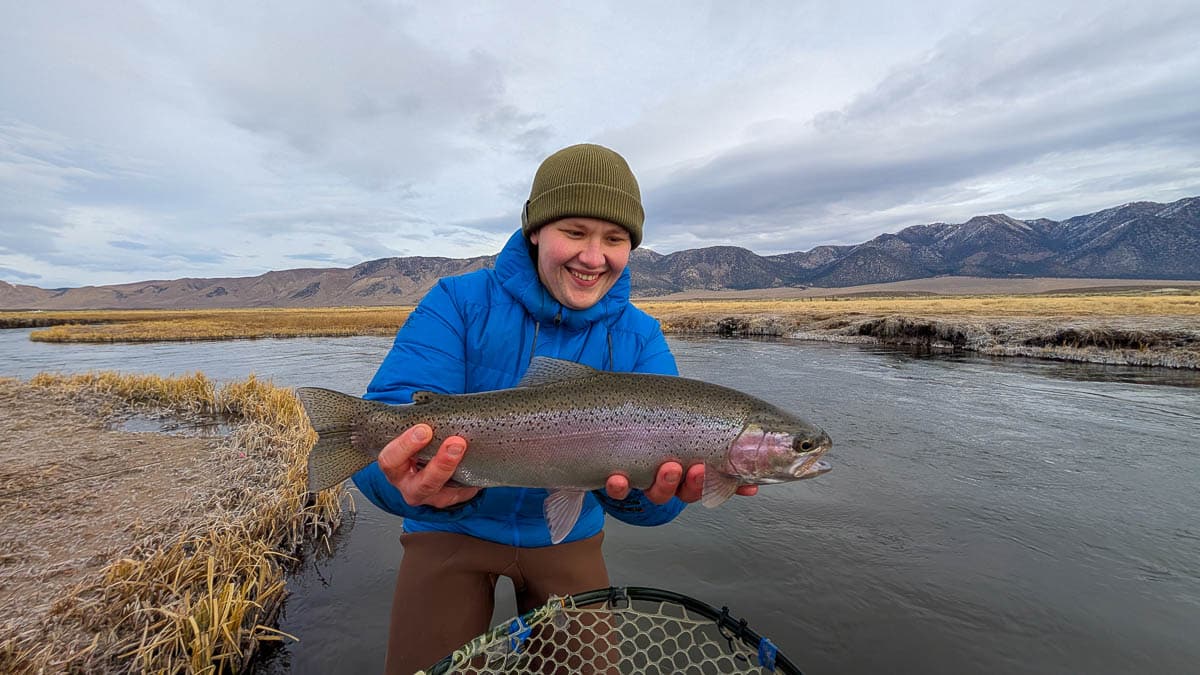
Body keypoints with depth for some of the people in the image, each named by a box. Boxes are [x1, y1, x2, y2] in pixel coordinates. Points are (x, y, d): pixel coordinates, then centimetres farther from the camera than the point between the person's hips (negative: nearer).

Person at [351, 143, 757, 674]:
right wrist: (419, 478, -51)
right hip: (453, 531, -1)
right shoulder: (457, 304, -19)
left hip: (565, 536, 2)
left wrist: (642, 489, -48)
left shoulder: (640, 341, -12)